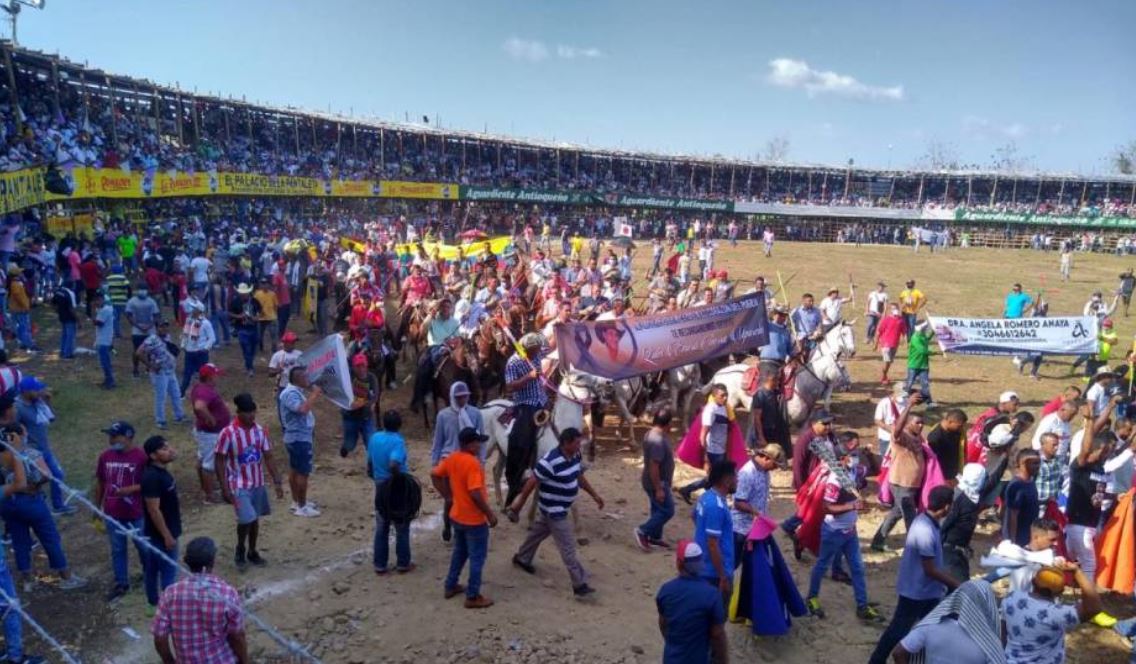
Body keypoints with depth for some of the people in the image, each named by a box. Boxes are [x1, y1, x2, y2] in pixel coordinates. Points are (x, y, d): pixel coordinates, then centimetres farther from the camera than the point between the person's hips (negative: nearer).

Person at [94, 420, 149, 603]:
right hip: (112, 514, 4)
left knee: (143, 547, 13)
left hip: (136, 514, -4)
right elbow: (100, 483, 9)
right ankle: (121, 583, 31)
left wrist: (131, 489, -25)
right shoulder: (105, 456, -1)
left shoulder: (141, 456, -17)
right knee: (117, 550, 16)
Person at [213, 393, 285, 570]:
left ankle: (252, 552, 32)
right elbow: (219, 462, -12)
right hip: (239, 485, -5)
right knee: (246, 519, -11)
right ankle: (240, 551, 15)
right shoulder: (228, 433, -17)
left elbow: (268, 457, 3)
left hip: (258, 484, 5)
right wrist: (225, 488, -14)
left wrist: (277, 482, 1)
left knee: (255, 519, 14)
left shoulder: (260, 430, -3)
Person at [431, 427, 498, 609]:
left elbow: (434, 475, 9)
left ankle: (450, 586, 35)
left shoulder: (452, 458, -1)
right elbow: (475, 494, -29)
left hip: (457, 516, 8)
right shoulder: (473, 463, -26)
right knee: (477, 558, 5)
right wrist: (490, 514, -18)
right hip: (474, 520, -8)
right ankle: (473, 597, 13)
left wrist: (447, 496, 13)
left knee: (460, 552, 25)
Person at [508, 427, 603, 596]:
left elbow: (580, 477, 14)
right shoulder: (550, 462, -30)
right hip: (553, 510, -9)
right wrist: (520, 503, -13)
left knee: (538, 532, 27)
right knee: (568, 547, -6)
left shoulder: (575, 456, -3)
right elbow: (532, 482, -21)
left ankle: (521, 558, 48)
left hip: (561, 508, 9)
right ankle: (580, 584, 0)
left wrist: (594, 495, 14)